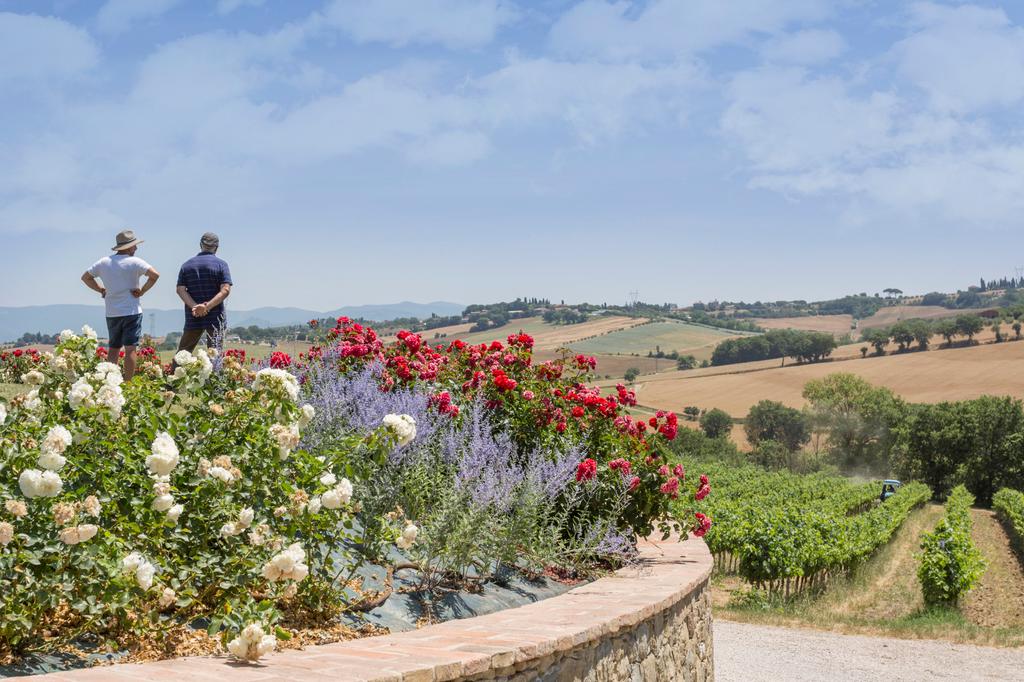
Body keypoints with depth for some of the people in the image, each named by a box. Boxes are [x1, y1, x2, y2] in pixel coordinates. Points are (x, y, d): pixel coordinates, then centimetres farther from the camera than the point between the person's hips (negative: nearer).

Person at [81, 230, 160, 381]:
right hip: (131, 311, -5)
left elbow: (85, 277, 17)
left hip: (111, 313, 5)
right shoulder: (134, 262, -9)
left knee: (113, 349, 13)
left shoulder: (104, 262, 7)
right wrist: (142, 291, -9)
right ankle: (128, 383, -5)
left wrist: (100, 289, 12)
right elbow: (155, 275, -20)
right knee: (130, 348, -4)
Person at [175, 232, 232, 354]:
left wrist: (194, 306, -13)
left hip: (192, 318, 2)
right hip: (215, 318, -2)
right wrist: (208, 306, -18)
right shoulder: (221, 265, -1)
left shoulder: (186, 265, 8)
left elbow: (180, 290, -2)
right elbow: (225, 290, -13)